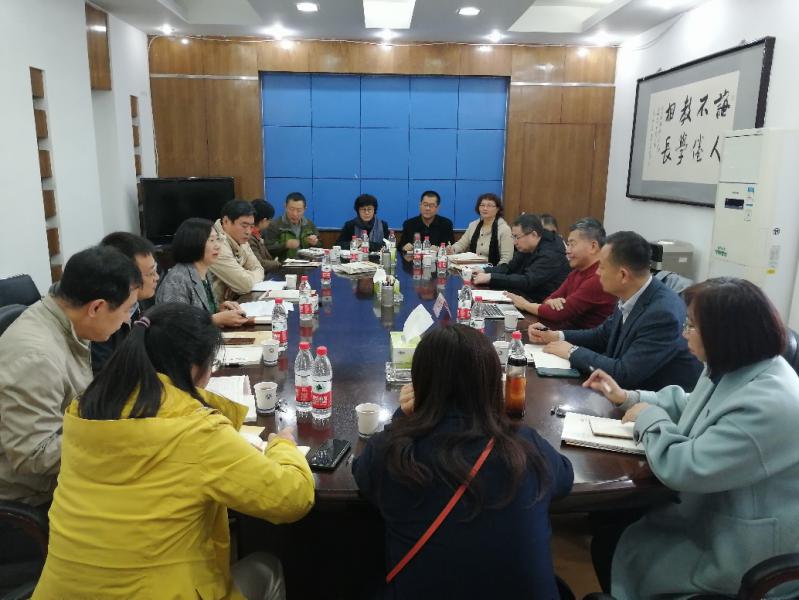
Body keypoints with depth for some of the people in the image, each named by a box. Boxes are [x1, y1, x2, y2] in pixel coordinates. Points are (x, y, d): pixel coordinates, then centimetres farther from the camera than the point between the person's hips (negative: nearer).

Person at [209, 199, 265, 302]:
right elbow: (246, 284, -24)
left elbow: (258, 269, 8)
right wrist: (254, 275, -4)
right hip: (218, 306, -7)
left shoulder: (239, 239, 4)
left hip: (234, 301, 8)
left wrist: (248, 276, -13)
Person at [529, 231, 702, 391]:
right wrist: (556, 336, 0)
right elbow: (602, 335, 12)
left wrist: (573, 352, -17)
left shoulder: (663, 313, -28)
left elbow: (624, 373, -28)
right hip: (631, 391, 7)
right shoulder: (631, 297, -4)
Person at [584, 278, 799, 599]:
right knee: (607, 533, 9)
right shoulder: (734, 368, -2)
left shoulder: (767, 406, -34)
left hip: (742, 556, -9)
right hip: (715, 516, 9)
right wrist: (629, 398, 9)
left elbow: (683, 468, -31)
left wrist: (649, 417, -15)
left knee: (624, 556, 0)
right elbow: (688, 406, 18)